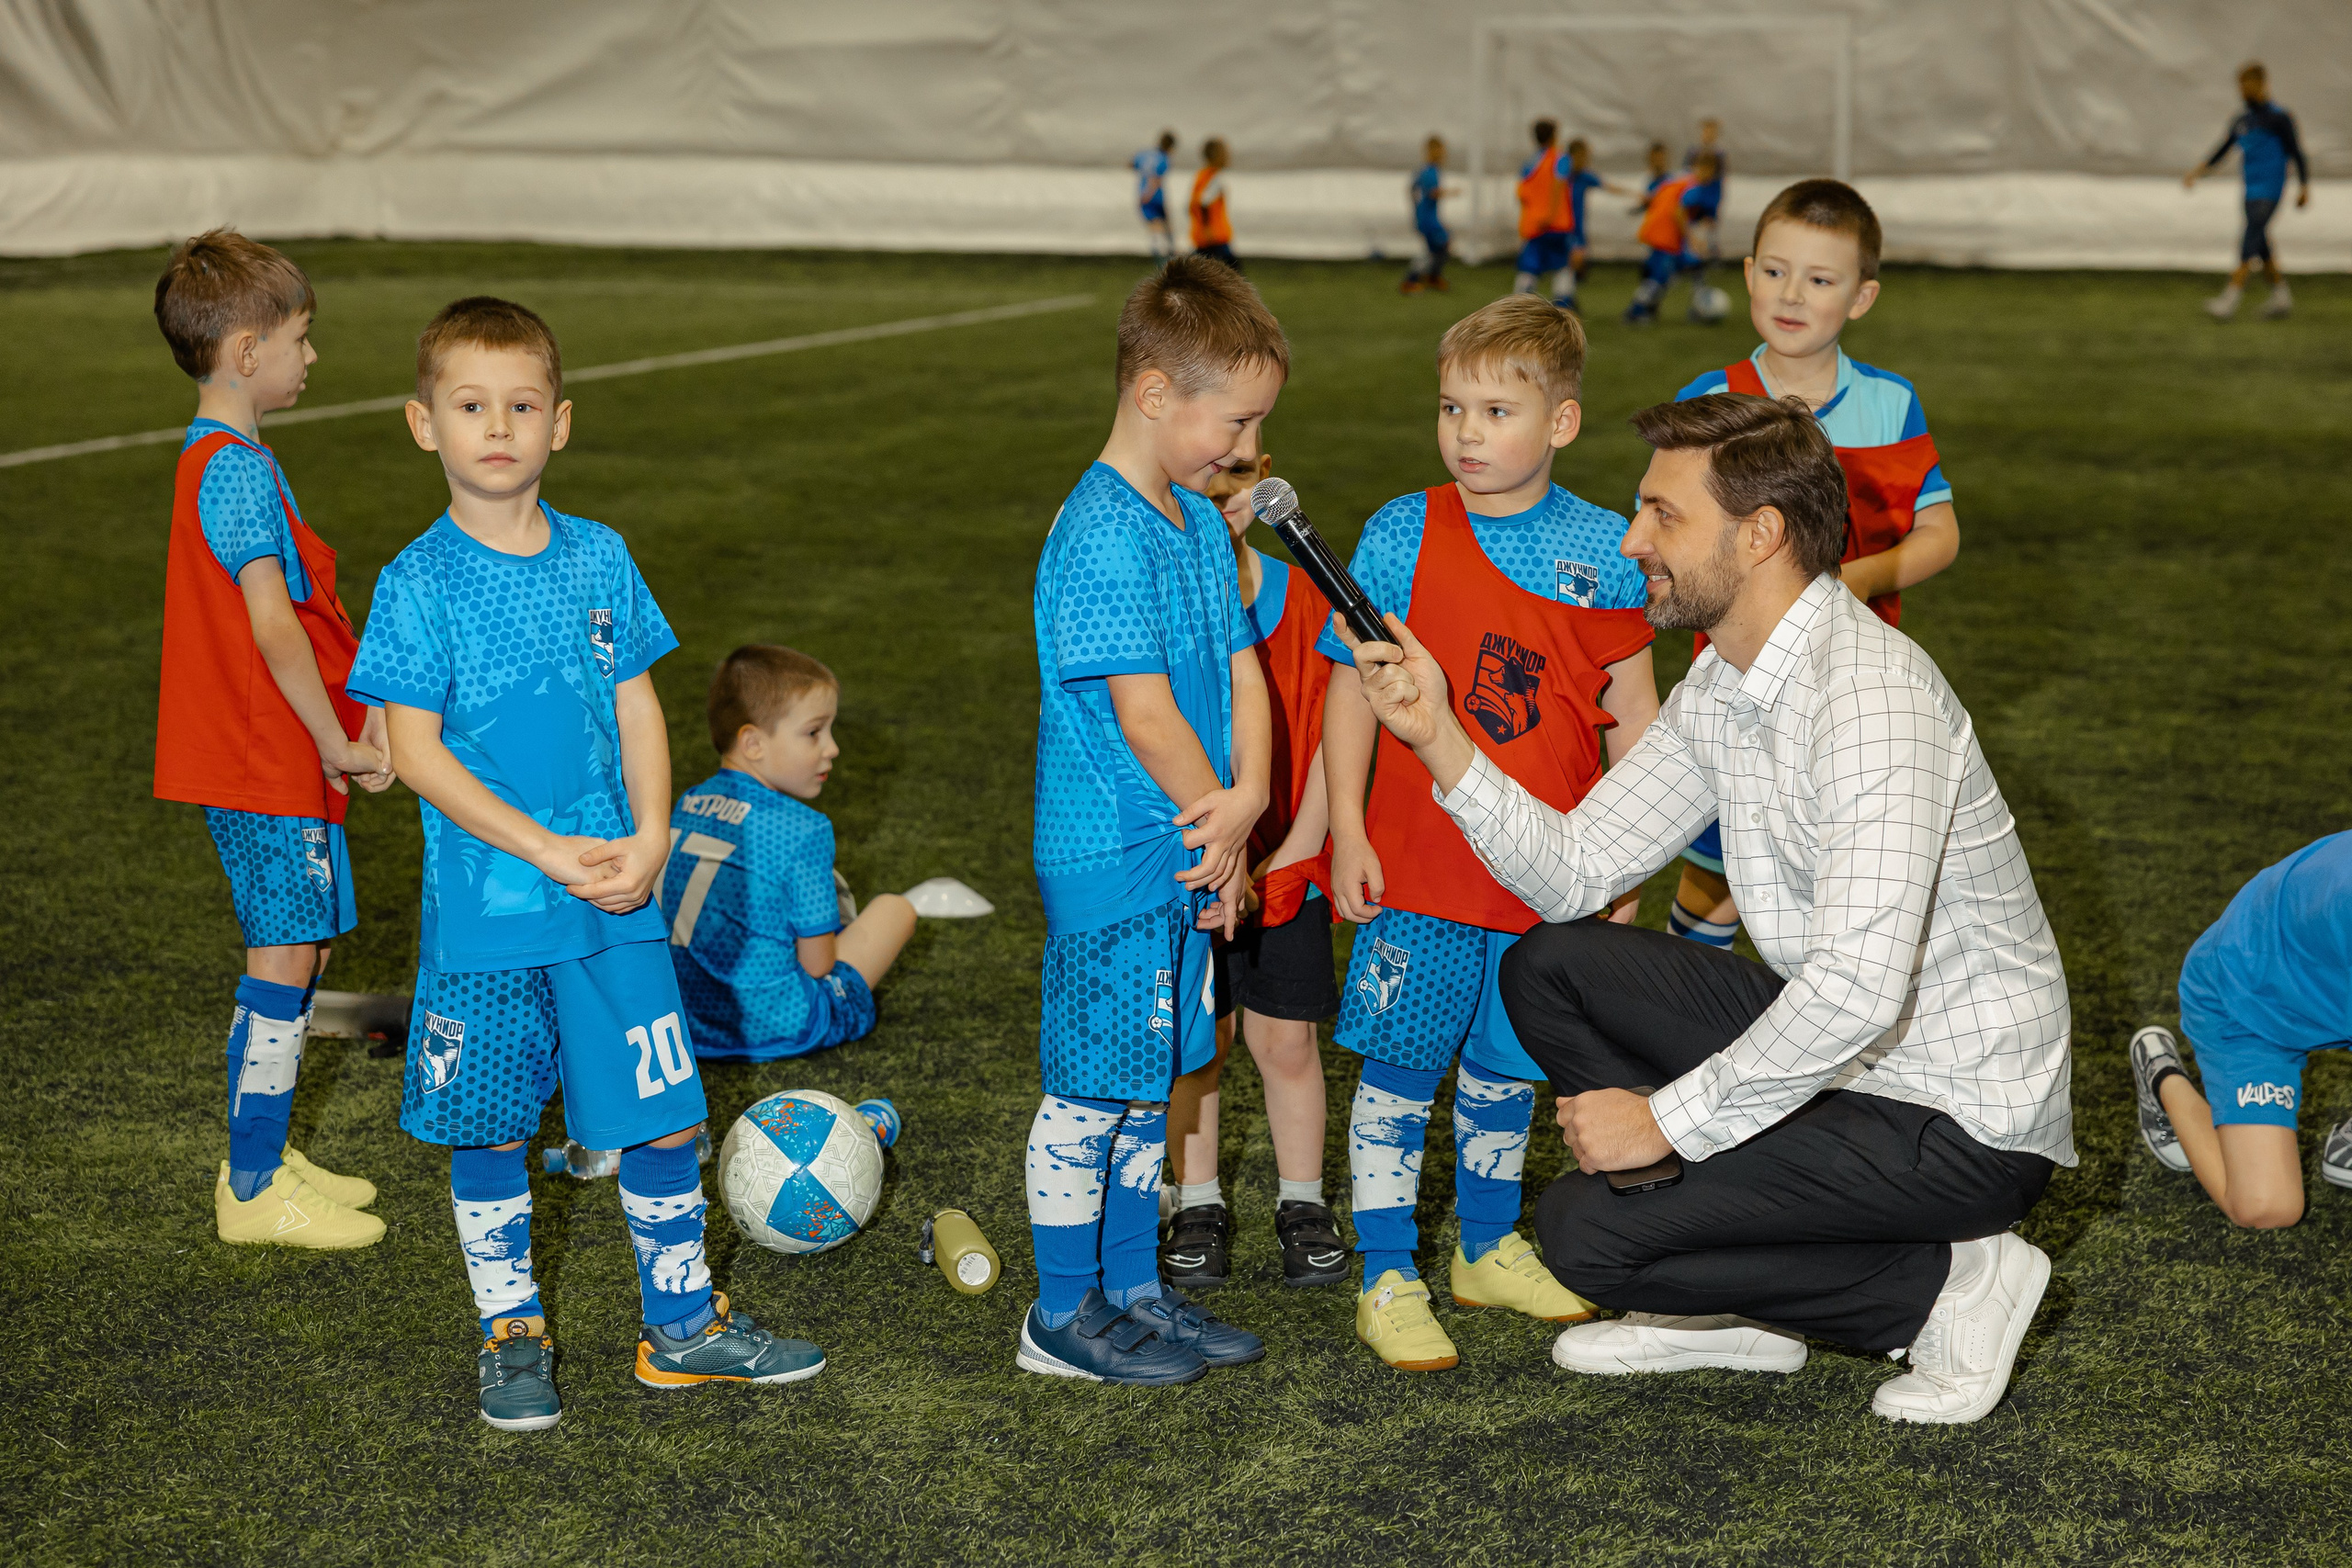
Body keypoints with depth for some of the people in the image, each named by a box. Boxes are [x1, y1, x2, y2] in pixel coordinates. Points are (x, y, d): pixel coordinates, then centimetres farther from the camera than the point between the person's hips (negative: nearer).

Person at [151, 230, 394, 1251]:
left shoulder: (218, 461, 14)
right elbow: (272, 625, -24)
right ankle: (254, 1190, 4)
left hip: (267, 756, 10)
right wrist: (340, 743, -18)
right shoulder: (238, 472, -18)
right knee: (284, 960, -4)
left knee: (295, 953, 16)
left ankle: (264, 1159, 25)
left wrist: (359, 706, 8)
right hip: (270, 761, -10)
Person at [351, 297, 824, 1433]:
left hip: (614, 905, 3)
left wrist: (649, 837, -7)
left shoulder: (597, 559, 4)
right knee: (490, 1131, 9)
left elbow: (638, 706, 8)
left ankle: (682, 1324, 23)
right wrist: (545, 850, -17)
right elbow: (416, 751, -11)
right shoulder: (419, 584, -8)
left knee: (665, 1117, 6)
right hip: (484, 912, -3)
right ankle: (511, 1336, 26)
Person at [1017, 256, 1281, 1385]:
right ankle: (1062, 1316, 13)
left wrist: (1246, 800, -9)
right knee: (1089, 1087, 1)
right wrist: (1223, 832, -11)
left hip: (1189, 859, 9)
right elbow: (1142, 713, -21)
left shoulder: (1200, 524, 10)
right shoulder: (1101, 535, -19)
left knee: (1148, 1082, 17)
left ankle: (1131, 1289, 28)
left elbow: (1241, 672, 8)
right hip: (1111, 861, -9)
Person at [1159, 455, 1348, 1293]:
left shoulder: (1303, 598, -4)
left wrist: (1296, 853, -8)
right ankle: (1198, 1208, 23)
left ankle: (1302, 1203, 24)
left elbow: (1327, 740, -1)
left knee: (1286, 1038, 7)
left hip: (1285, 867, 1)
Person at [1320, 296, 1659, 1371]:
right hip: (1418, 868, -2)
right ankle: (1387, 1281, 14)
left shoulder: (1604, 550, -1)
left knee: (1505, 1070, 17)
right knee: (1399, 1071, 2)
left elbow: (1633, 714, 5)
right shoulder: (1402, 535, -6)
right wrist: (1346, 833, -6)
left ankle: (1490, 1249, 36)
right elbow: (1354, 687, -2)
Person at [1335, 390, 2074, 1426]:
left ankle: (1948, 1284, -2)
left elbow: (1857, 988, -34)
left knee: (1584, 1228, -15)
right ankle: (1733, 1305, 13)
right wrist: (1437, 735, -5)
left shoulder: (1871, 692, -26)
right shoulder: (1720, 689, 5)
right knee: (1550, 968, 7)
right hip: (1833, 1047, 9)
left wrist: (1668, 1119, -25)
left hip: (1962, 1121, -9)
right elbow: (1574, 873, 6)